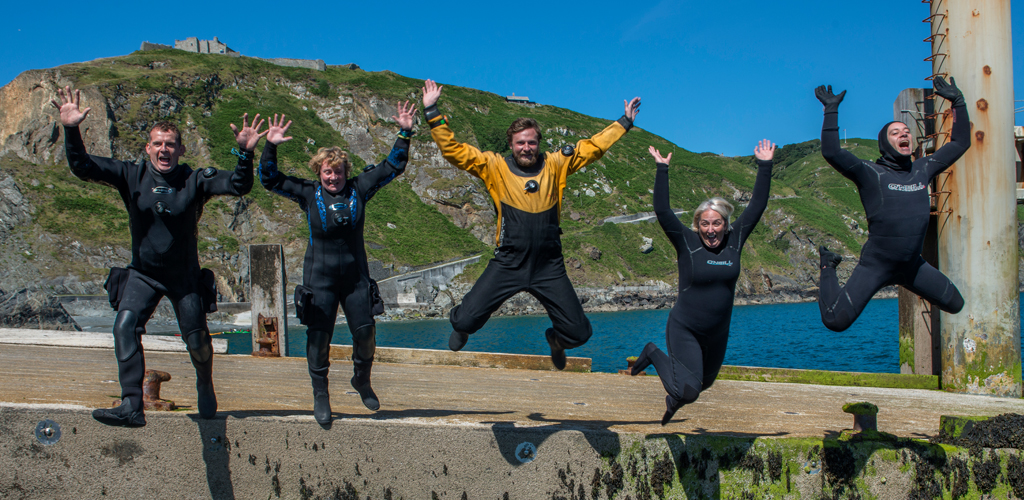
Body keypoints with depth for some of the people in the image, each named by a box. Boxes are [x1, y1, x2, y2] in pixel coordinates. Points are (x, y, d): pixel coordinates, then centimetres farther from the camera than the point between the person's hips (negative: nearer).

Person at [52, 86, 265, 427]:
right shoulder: (132, 176, -7)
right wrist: (71, 130, -26)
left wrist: (245, 153, -37)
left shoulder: (195, 180, -11)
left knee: (196, 340, 7)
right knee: (125, 326, -21)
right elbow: (82, 168, -11)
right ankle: (131, 407, -22)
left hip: (185, 277, -1)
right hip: (143, 274, 1)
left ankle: (205, 386, 40)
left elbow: (239, 186, -21)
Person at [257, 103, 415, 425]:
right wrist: (270, 147, -12)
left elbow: (393, 167, 9)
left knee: (365, 331, 0)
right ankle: (320, 395, 12)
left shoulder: (359, 189, 3)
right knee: (319, 335, -2)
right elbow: (270, 180, 0)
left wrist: (404, 133, 2)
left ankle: (362, 381, 27)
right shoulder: (308, 194, 1)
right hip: (320, 277, -1)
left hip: (356, 276, 2)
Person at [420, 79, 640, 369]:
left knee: (578, 333, 1)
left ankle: (556, 340, 41)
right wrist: (432, 111, -6)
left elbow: (592, 147, 16)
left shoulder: (555, 165, 6)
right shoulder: (495, 167, 0)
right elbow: (452, 150, -1)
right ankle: (461, 329, 33)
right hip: (507, 264, -1)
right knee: (466, 320, -9)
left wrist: (625, 122, 19)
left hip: (549, 266, 2)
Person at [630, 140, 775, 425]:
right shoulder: (687, 243, -12)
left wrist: (765, 166, -5)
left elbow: (757, 206, -1)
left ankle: (675, 396, 53)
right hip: (685, 330, -5)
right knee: (689, 392, -15)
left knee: (705, 383, 20)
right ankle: (654, 354, 12)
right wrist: (662, 170, -21)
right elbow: (662, 211, -20)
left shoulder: (734, 241, -2)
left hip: (718, 334, 5)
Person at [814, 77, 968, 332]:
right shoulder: (870, 173, -11)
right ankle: (828, 267, 15)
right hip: (875, 266, -6)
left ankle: (904, 280, 37)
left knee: (956, 305, 15)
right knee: (836, 321, -15)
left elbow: (960, 142, 16)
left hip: (912, 265, 6)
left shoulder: (922, 170, 6)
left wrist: (958, 102, 12)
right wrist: (831, 110, -25)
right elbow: (831, 152, -25)